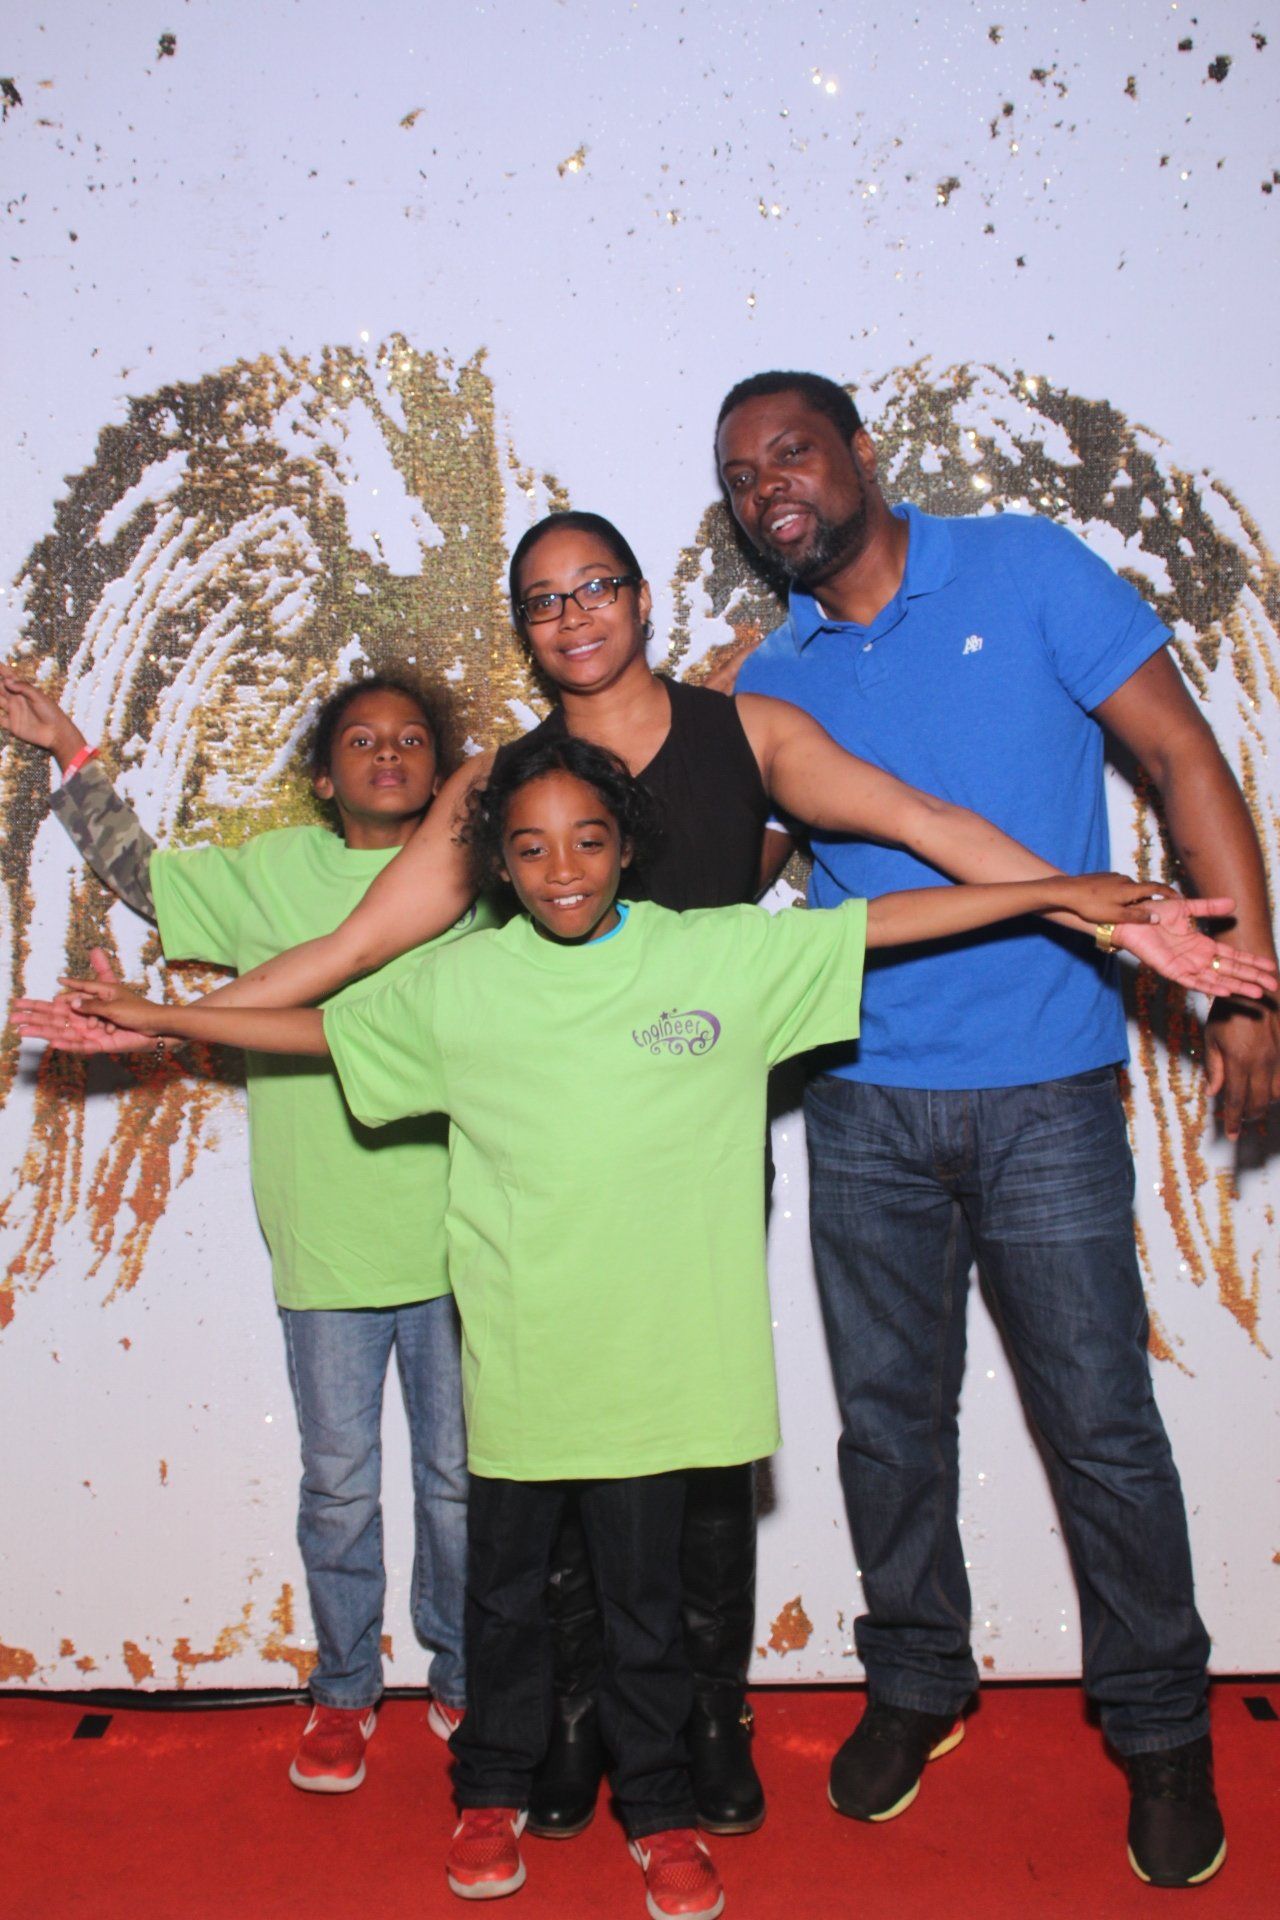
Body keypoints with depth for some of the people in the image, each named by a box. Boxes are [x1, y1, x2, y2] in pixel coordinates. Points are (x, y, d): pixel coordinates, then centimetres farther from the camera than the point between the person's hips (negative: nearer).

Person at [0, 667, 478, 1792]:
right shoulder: (274, 871, 4)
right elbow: (139, 873, 13)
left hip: (453, 1239, 0)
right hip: (325, 1242, 0)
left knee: (458, 1477, 13)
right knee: (338, 1482, 11)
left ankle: (461, 1680, 32)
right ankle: (343, 1690, 30)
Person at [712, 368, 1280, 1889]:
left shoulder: (1023, 572, -2)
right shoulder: (770, 682, 8)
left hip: (1044, 1092, -3)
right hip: (865, 1105, 4)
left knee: (1102, 1422, 3)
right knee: (888, 1417, 13)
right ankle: (914, 1682, 34)